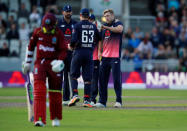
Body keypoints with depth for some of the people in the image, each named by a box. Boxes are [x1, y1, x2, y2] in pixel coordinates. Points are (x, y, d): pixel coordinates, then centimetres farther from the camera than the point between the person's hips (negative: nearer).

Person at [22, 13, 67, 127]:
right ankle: (39, 119, -18)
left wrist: (60, 61, -24)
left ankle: (56, 119, 27)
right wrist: (27, 63, 14)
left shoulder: (59, 34, -5)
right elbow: (31, 47, 13)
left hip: (53, 64, -1)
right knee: (39, 90, -14)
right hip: (40, 63, 1)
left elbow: (63, 50, -5)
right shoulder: (38, 32, 1)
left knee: (55, 92, 6)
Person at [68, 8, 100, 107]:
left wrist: (71, 46, 6)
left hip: (79, 52, -3)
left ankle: (75, 95, -9)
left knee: (73, 75, 8)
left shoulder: (77, 25, -5)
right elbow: (98, 39, 17)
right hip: (89, 53, 3)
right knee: (87, 78, 4)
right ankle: (87, 100, 0)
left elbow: (74, 40, -13)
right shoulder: (93, 26, 9)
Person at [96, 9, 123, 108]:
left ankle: (118, 101, -2)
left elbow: (119, 29, -24)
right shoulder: (104, 26, 18)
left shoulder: (118, 23, 0)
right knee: (102, 79, 5)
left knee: (116, 79, -7)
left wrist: (107, 28, -27)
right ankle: (102, 101, 11)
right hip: (105, 56, 6)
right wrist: (99, 51, 14)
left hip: (115, 57, -6)